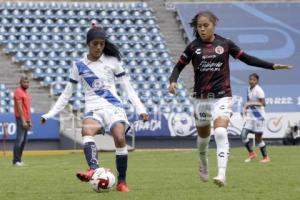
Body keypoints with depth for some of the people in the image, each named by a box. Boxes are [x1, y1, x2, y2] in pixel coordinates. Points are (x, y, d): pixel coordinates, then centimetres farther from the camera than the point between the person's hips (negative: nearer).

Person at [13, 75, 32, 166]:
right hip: (21, 119, -9)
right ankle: (16, 160, -11)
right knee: (20, 139, -12)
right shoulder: (18, 92, -10)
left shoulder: (26, 93, 18)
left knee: (24, 140, 8)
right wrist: (23, 121, -21)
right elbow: (19, 107, -17)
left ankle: (19, 159, 11)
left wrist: (29, 121, 18)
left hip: (26, 120, 9)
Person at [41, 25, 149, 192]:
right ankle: (94, 169, -55)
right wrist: (51, 114, 13)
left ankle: (122, 182, -14)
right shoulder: (79, 66, 11)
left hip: (113, 107, 0)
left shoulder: (113, 61, 9)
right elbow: (67, 94, 18)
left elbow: (127, 87, 12)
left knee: (120, 138, -26)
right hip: (93, 109, 0)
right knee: (87, 131, -34)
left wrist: (140, 109, 3)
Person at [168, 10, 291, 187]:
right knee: (203, 136, 15)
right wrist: (173, 81, -15)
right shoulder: (193, 47, 0)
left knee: (220, 133, -22)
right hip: (201, 98, 2)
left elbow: (247, 59, 5)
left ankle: (222, 175, -29)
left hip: (222, 97, -2)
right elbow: (179, 66, 5)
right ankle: (203, 164, 46)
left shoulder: (225, 44, -1)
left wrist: (272, 66, 0)